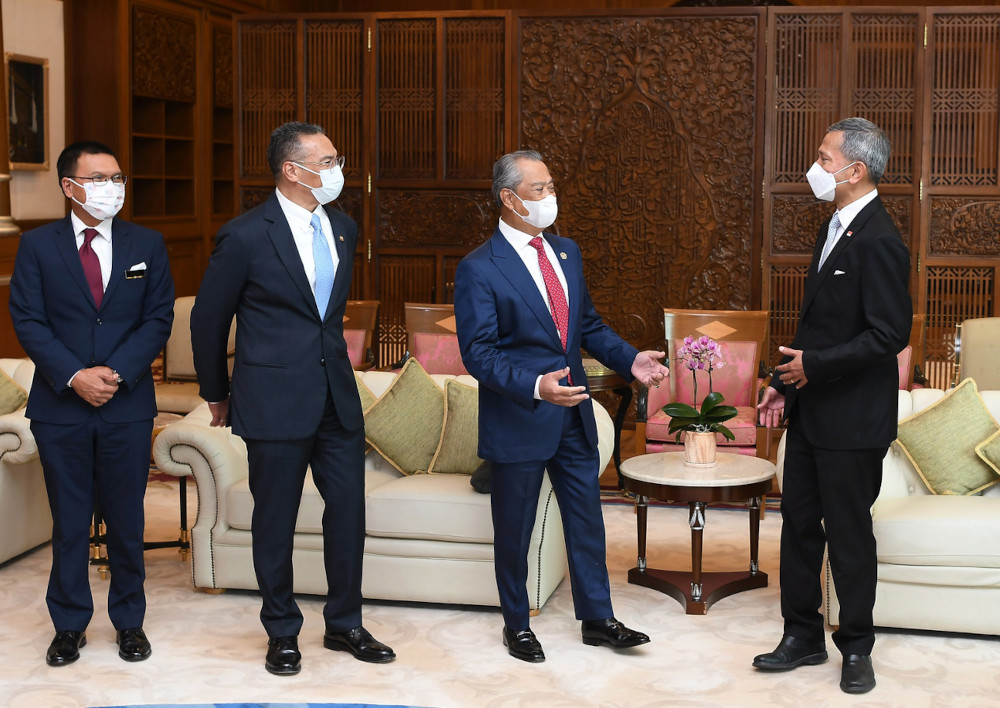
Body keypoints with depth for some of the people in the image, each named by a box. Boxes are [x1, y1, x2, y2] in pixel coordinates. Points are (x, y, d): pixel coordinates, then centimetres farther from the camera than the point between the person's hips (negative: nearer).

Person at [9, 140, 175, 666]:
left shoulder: (147, 245, 5)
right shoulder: (37, 245, 2)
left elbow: (159, 319, 1)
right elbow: (27, 321, -3)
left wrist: (115, 372, -12)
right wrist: (74, 376, -15)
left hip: (128, 406, 1)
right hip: (60, 406, -1)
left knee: (126, 519, 8)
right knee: (69, 521, 8)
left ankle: (129, 622, 21)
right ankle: (69, 626, 20)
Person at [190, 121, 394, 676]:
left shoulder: (343, 227, 7)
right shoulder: (246, 237, -11)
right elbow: (208, 321, 0)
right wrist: (217, 395, 8)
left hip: (337, 397, 5)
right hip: (275, 401, -5)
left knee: (349, 509, 8)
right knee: (275, 521, 6)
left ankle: (343, 624, 24)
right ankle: (281, 633, 23)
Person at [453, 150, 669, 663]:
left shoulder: (567, 252, 9)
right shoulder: (479, 269, -13)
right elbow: (478, 353, -18)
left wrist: (630, 359, 1)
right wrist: (534, 385, -31)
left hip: (573, 413, 6)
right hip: (518, 419, -6)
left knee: (586, 518, 13)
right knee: (514, 528, 9)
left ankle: (597, 618, 26)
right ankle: (516, 624, 26)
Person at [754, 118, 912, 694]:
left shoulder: (878, 241, -19)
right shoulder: (836, 228, 11)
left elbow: (890, 334, -23)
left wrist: (814, 365, -19)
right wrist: (786, 382, 13)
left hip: (852, 419, -9)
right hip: (811, 410, 9)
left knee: (849, 534, 4)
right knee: (799, 523, 14)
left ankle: (856, 648, 21)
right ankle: (803, 637, 27)